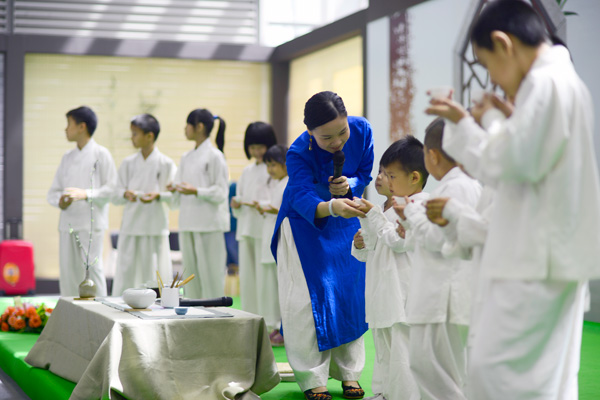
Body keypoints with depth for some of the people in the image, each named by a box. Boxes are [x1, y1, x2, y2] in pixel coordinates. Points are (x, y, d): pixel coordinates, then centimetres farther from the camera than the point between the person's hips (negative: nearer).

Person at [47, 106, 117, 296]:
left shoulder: (101, 154, -1)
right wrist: (59, 200, -6)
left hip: (91, 222, -6)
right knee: (67, 270, 5)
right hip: (68, 222, 6)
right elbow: (53, 191, 17)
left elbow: (112, 188, -8)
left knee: (92, 267, -10)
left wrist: (85, 194, -20)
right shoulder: (67, 157, 17)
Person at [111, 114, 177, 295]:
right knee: (126, 273, 2)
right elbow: (116, 196, 9)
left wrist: (158, 196, -19)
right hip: (130, 226, 3)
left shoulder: (166, 164, 0)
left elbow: (175, 195, -2)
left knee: (155, 274, -3)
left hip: (156, 227, -3)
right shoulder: (128, 163, 10)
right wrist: (125, 195, -12)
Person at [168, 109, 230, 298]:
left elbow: (221, 192, -10)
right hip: (188, 222, 7)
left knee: (210, 274, -6)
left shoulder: (214, 156, -6)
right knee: (190, 274, 9)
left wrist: (196, 191, -22)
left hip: (209, 223, -7)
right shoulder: (186, 158, 16)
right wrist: (175, 189, -3)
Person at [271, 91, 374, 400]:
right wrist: (331, 207, -62)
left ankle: (349, 372, 15)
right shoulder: (299, 153, -30)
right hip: (305, 223, -4)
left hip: (346, 223, 4)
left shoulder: (362, 130, -19)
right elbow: (303, 200, -41)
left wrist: (350, 184, -27)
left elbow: (367, 173, -4)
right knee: (308, 298, -9)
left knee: (352, 293, 3)